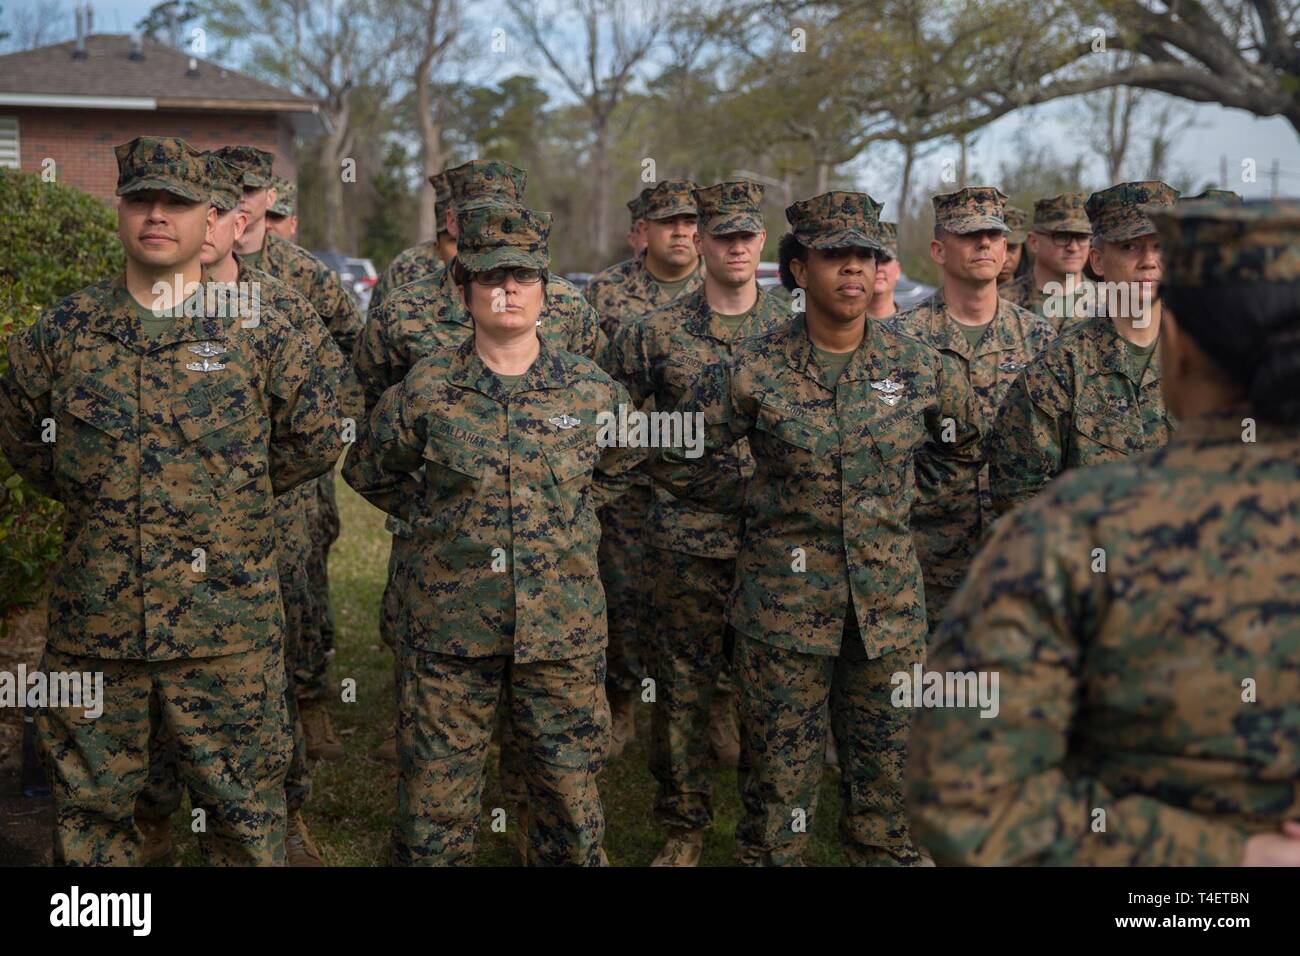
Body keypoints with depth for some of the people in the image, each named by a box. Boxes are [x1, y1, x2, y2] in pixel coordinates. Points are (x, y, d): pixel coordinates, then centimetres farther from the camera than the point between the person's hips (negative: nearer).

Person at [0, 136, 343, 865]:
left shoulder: (258, 335, -1)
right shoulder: (64, 333, 3)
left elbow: (318, 437, 10)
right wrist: (91, 497, 13)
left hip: (228, 626, -2)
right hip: (92, 621, 2)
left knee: (244, 805, 8)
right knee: (89, 804, 14)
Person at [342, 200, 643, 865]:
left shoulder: (589, 389, 1)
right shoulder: (427, 387, -2)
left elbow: (624, 463, 20)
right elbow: (367, 471, 12)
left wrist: (568, 516, 10)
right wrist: (437, 515, 5)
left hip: (563, 629, 1)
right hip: (448, 629, -1)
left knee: (570, 795, 10)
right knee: (434, 804, 7)